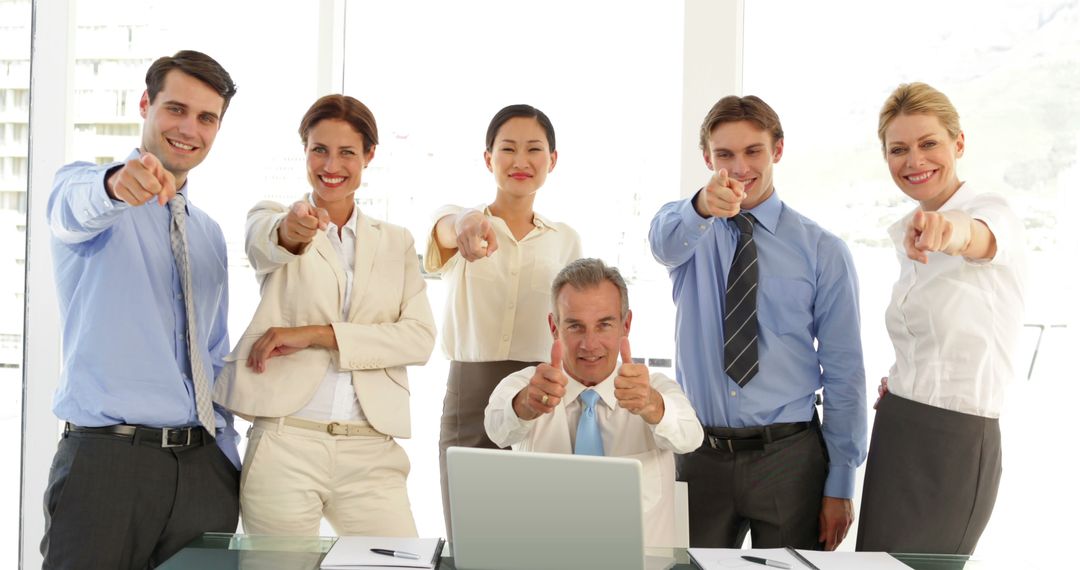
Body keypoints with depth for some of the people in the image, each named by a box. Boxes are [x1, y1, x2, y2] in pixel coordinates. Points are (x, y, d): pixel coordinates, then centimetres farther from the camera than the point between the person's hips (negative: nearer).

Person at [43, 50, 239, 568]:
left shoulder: (209, 233, 18)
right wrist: (114, 184, -48)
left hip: (205, 465, 5)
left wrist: (229, 459, 15)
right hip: (108, 459, -5)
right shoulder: (83, 185, 1)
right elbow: (76, 205, -25)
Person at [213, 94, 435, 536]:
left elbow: (420, 337, -1)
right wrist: (291, 230, -43)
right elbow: (264, 244, -19)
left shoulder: (396, 242, 13)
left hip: (371, 452, 2)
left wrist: (317, 334, -11)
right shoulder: (273, 219, 7)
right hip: (284, 445, -2)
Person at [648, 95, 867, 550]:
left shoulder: (823, 251, -1)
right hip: (699, 457, 2)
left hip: (788, 459, -1)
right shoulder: (691, 238, 4)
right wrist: (703, 206, -46)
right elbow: (664, 237, -23)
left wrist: (840, 486, -5)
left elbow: (844, 373, -2)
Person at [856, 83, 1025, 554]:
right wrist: (901, 384, 4)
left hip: (954, 444, -7)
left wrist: (953, 231, -59)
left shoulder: (991, 210, -11)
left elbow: (983, 237, -37)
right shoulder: (908, 236, 12)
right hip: (895, 431, 8)